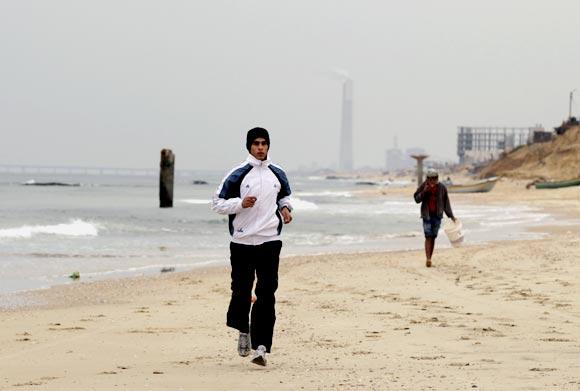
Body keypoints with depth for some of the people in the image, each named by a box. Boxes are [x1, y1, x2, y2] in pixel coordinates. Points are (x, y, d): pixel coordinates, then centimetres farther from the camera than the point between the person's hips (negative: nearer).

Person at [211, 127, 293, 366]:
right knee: (241, 291, 1)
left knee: (266, 294, -7)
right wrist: (241, 203, -16)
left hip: (270, 241, 2)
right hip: (242, 241, -2)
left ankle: (261, 346, -9)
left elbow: (284, 196, 28)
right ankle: (243, 331, 29)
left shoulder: (278, 175, 9)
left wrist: (285, 208, 6)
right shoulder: (238, 175, -2)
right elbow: (218, 203, 0)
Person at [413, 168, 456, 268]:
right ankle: (428, 259, -16)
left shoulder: (442, 188, 0)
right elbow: (417, 199, -1)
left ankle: (430, 259, 10)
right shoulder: (423, 186, -3)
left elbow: (446, 202, 6)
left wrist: (451, 215, 4)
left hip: (437, 216, 2)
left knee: (433, 237, 4)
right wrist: (424, 192, -18)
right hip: (427, 215, -2)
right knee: (428, 237, -11)